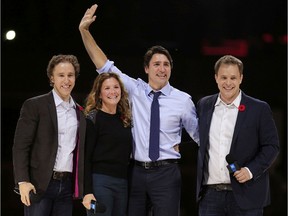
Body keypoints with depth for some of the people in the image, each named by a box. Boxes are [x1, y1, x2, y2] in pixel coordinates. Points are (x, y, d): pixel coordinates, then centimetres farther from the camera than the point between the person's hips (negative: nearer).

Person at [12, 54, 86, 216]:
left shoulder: (80, 112, 14)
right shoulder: (34, 106, -2)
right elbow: (20, 146, -6)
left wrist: (82, 187, 9)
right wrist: (23, 181, -16)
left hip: (67, 185, 5)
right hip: (39, 185, -5)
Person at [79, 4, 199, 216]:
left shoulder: (182, 100, 0)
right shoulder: (135, 90, 4)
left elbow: (199, 133, 10)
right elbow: (104, 65, 3)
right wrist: (84, 31, -3)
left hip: (166, 173, -2)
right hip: (136, 171, 2)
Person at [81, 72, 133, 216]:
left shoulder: (125, 119, 14)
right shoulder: (93, 119, -4)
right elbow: (85, 158, -8)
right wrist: (87, 192, -15)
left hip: (123, 184, 6)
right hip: (100, 182, -6)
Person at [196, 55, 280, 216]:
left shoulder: (259, 109, -1)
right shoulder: (204, 105, 11)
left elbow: (272, 146, -1)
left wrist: (251, 170, -13)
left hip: (246, 195, -3)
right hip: (210, 193, 3)